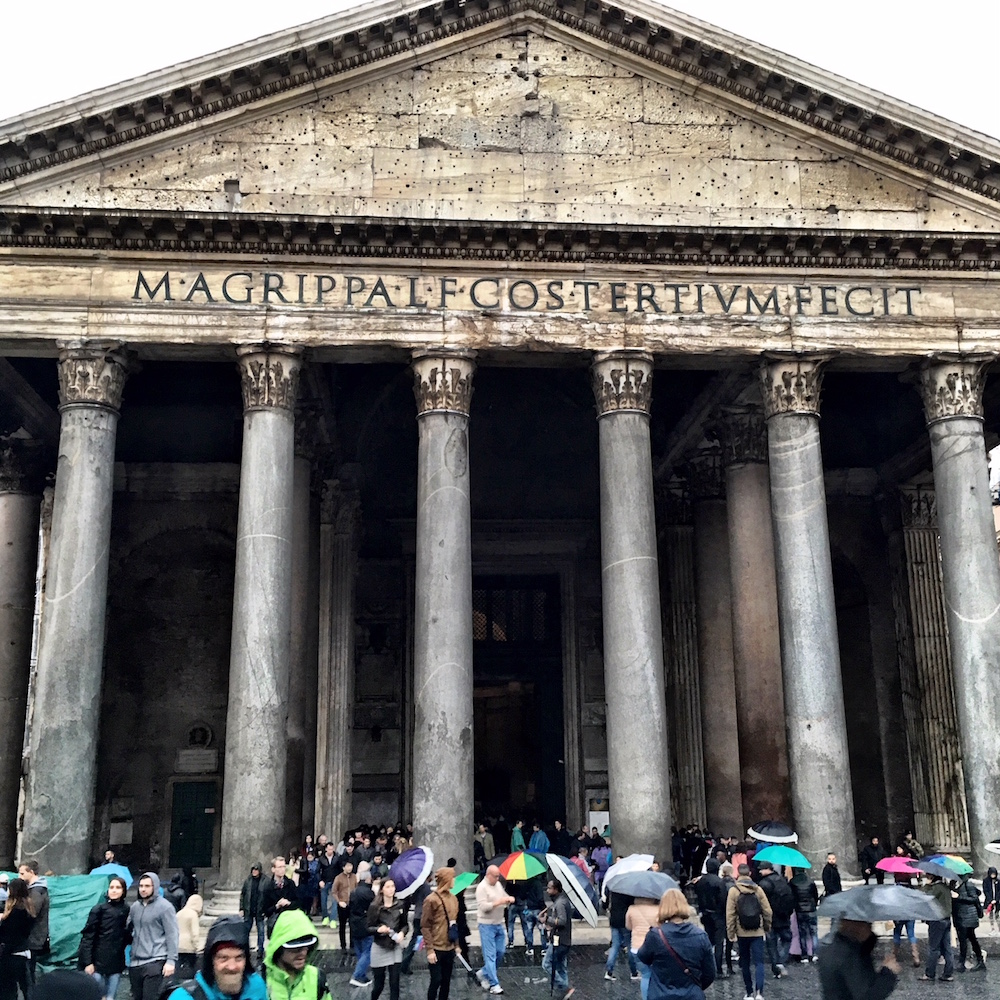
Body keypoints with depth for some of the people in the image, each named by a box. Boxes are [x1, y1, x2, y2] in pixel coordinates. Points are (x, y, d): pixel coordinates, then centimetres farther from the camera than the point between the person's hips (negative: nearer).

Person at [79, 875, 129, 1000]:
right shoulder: (98, 910, -4)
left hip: (116, 963, 3)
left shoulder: (126, 911, 4)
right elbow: (88, 937, -5)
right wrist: (87, 962, -11)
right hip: (98, 961, -2)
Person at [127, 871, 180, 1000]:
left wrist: (171, 960, -14)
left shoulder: (164, 907, -7)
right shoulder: (134, 906, 12)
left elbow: (171, 935, -9)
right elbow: (128, 929, 20)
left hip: (154, 962, -7)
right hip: (135, 962, 7)